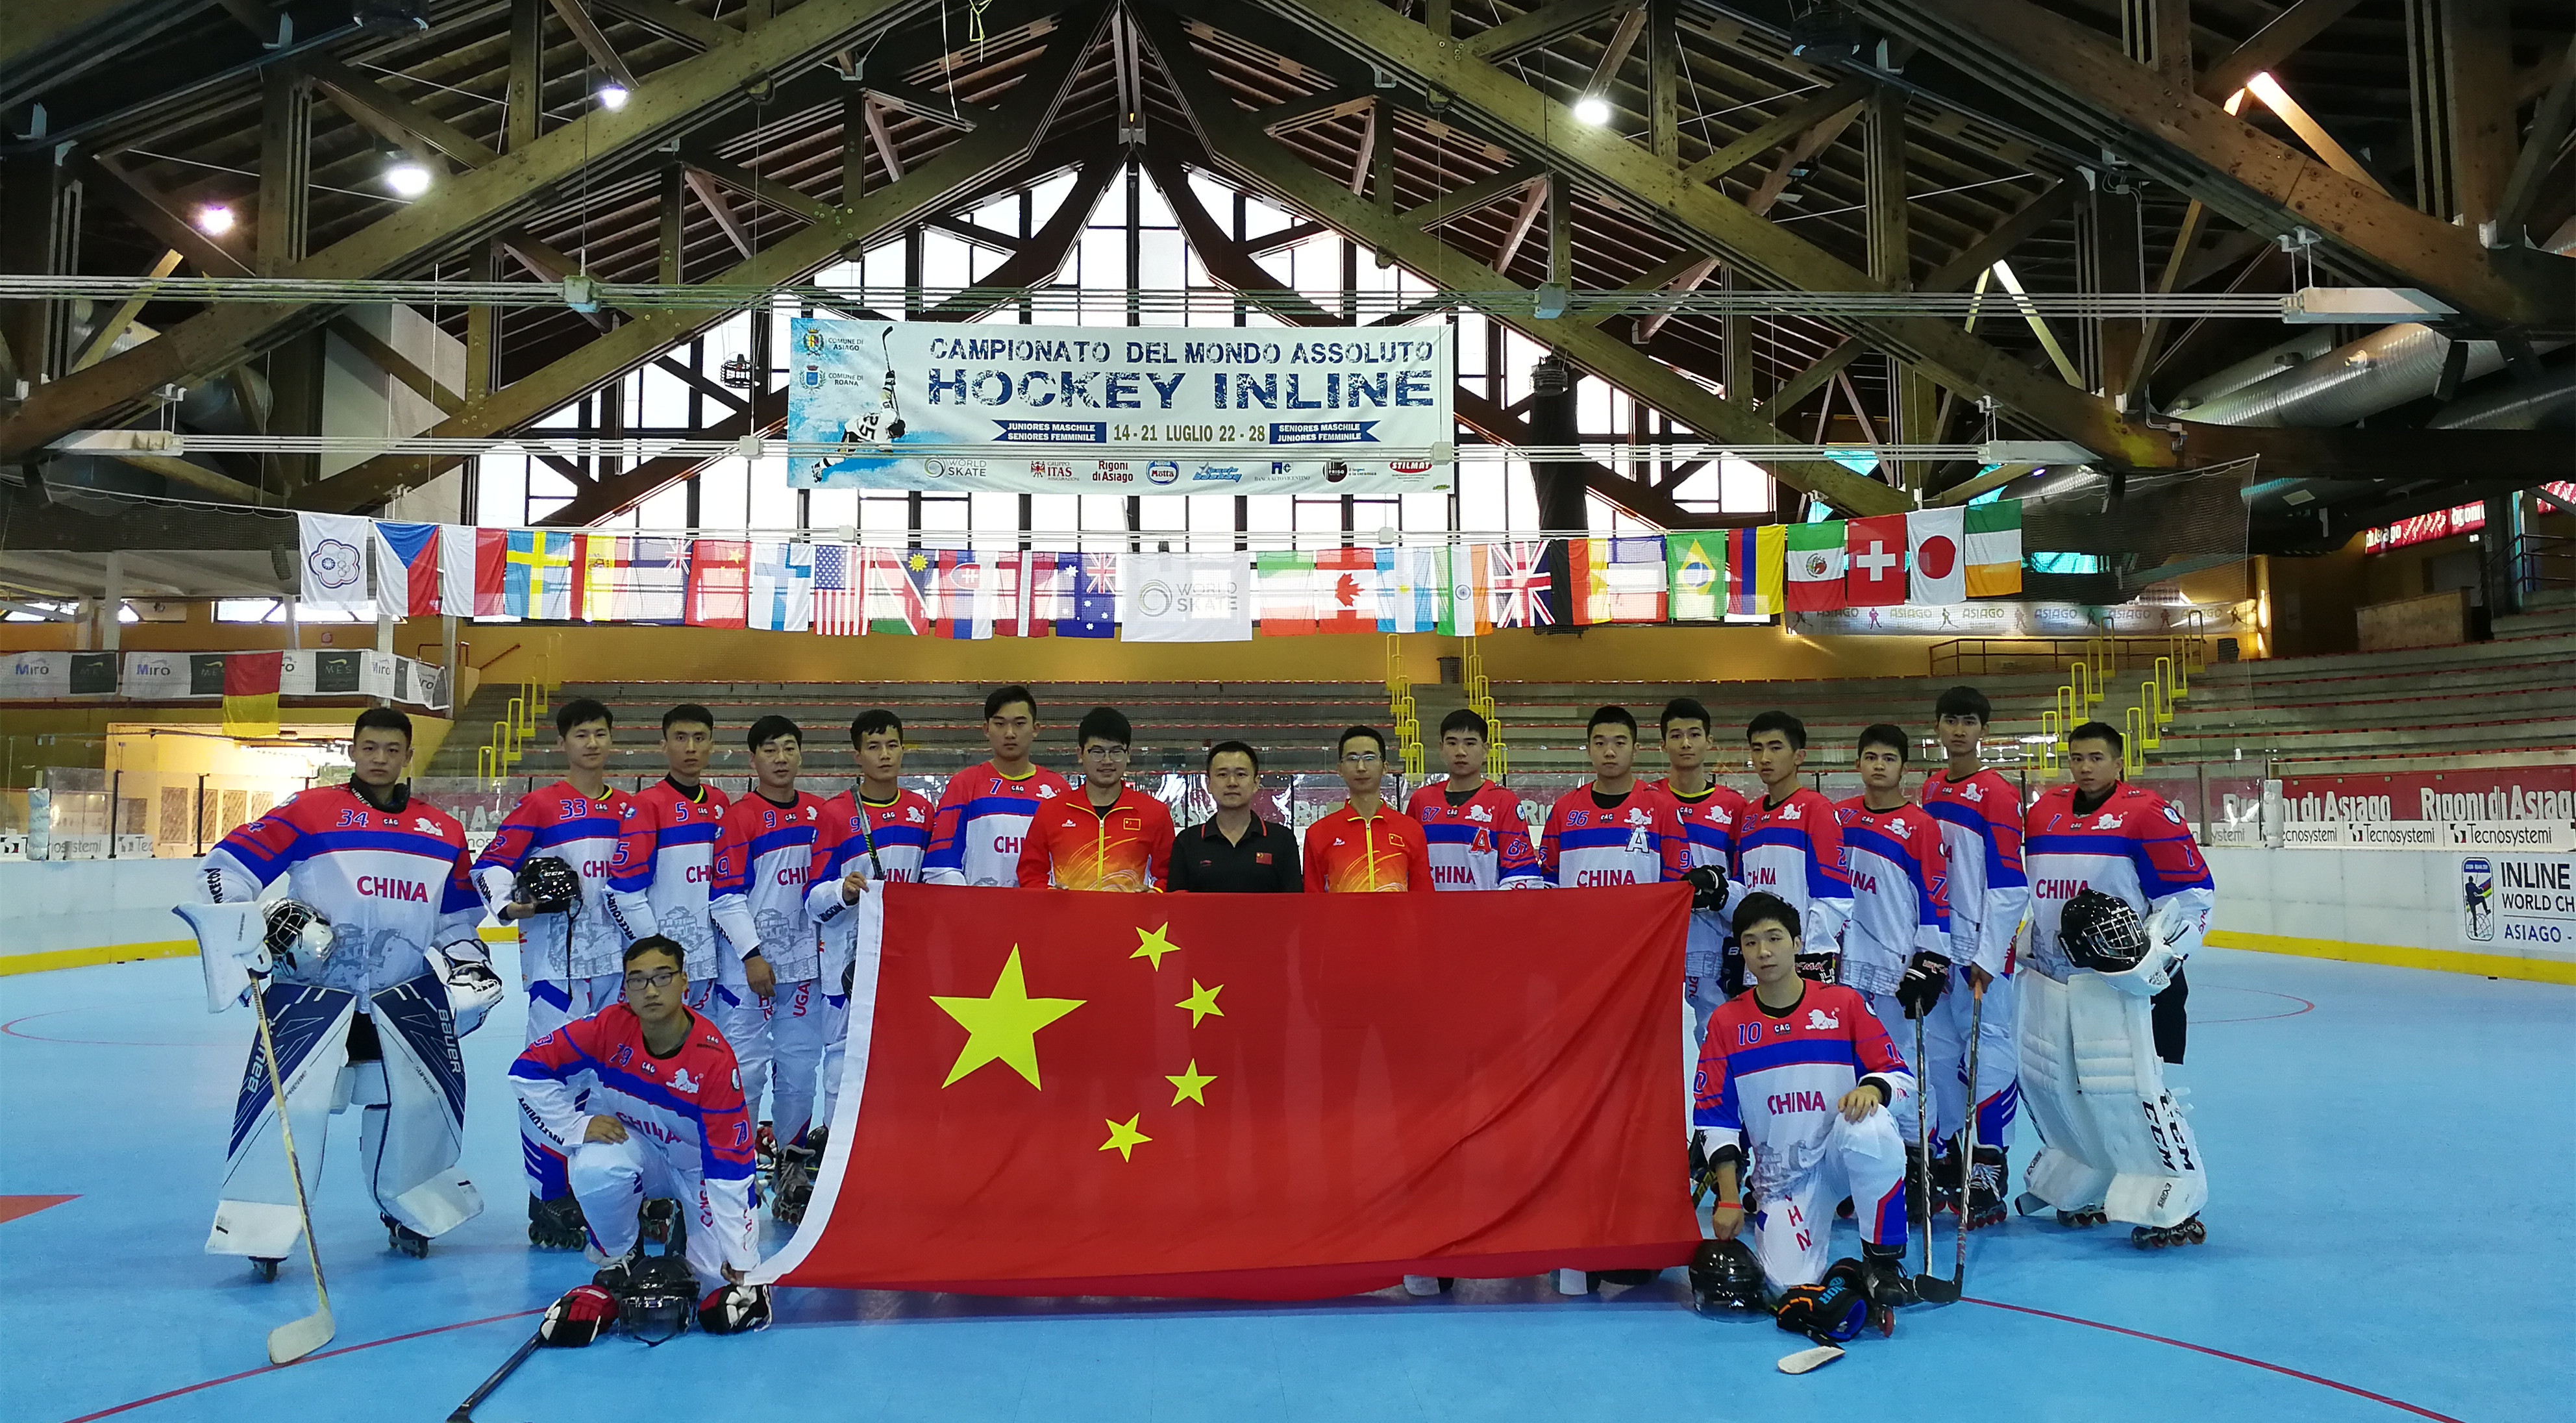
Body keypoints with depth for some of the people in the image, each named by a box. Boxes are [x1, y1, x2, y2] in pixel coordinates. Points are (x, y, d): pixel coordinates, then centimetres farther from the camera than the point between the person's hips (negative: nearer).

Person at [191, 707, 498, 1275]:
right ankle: (257, 1229, 0)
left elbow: (458, 918, 16)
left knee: (424, 1098, 6)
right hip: (310, 988, -4)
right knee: (289, 1100, -14)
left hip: (404, 994, 4)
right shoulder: (309, 812, -3)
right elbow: (225, 869, -5)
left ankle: (412, 1210, 28)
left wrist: (465, 959, 0)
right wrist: (258, 926, -17)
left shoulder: (444, 833, 9)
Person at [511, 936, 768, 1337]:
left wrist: (740, 1261, -25)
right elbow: (528, 1070, -14)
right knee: (594, 1168, -34)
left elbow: (729, 1166, -25)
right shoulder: (610, 1027, -21)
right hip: (631, 1144, 2)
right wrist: (578, 1125, -22)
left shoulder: (715, 1060, -28)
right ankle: (622, 1257, -4)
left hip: (698, 1165, -2)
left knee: (723, 1282, -19)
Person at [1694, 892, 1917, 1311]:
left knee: (1869, 1128, -37)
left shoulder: (1844, 1004, -3)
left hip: (1845, 1152, 0)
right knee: (1790, 1285, -19)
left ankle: (1883, 1261, -16)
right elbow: (1714, 1117, -1)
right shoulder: (1726, 1023, -2)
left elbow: (1900, 1075, 0)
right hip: (1780, 1174, 1)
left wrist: (1872, 1089, -24)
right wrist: (1729, 1199, -8)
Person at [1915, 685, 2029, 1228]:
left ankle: (1988, 1177, 0)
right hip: (1935, 945, 7)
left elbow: (2008, 885, -14)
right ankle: (1948, 1158, 25)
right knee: (1940, 1054, 13)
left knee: (1990, 1057, -5)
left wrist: (1988, 956, -16)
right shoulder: (1931, 790, 11)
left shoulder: (1999, 795, -11)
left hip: (1981, 950, -7)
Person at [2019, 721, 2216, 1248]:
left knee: (2129, 1087, -10)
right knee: (2046, 1084, 11)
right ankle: (2081, 1189, 29)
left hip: (2114, 980, -7)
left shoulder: (2146, 813, -9)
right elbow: (2018, 883, 21)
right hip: (2047, 977, 7)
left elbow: (2193, 893, -9)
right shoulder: (2043, 811, 9)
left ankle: (2175, 1207, 2)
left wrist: (2153, 956, -17)